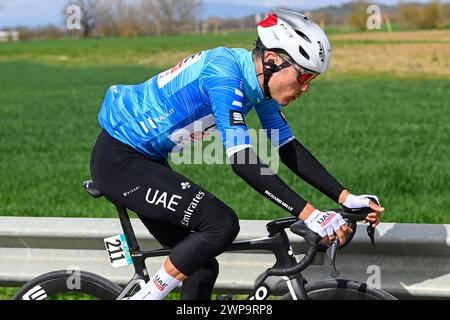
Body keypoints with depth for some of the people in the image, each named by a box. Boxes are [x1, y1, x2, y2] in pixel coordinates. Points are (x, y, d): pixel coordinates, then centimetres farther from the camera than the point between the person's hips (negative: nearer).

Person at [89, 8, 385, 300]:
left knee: (202, 266, 7)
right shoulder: (224, 73, -27)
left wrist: (346, 197, -2)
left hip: (144, 159, 9)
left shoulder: (259, 79, 0)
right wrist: (308, 214, -36)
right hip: (118, 160, -9)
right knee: (221, 224, -21)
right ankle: (144, 296, -8)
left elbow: (289, 149, 6)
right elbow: (242, 160, -33)